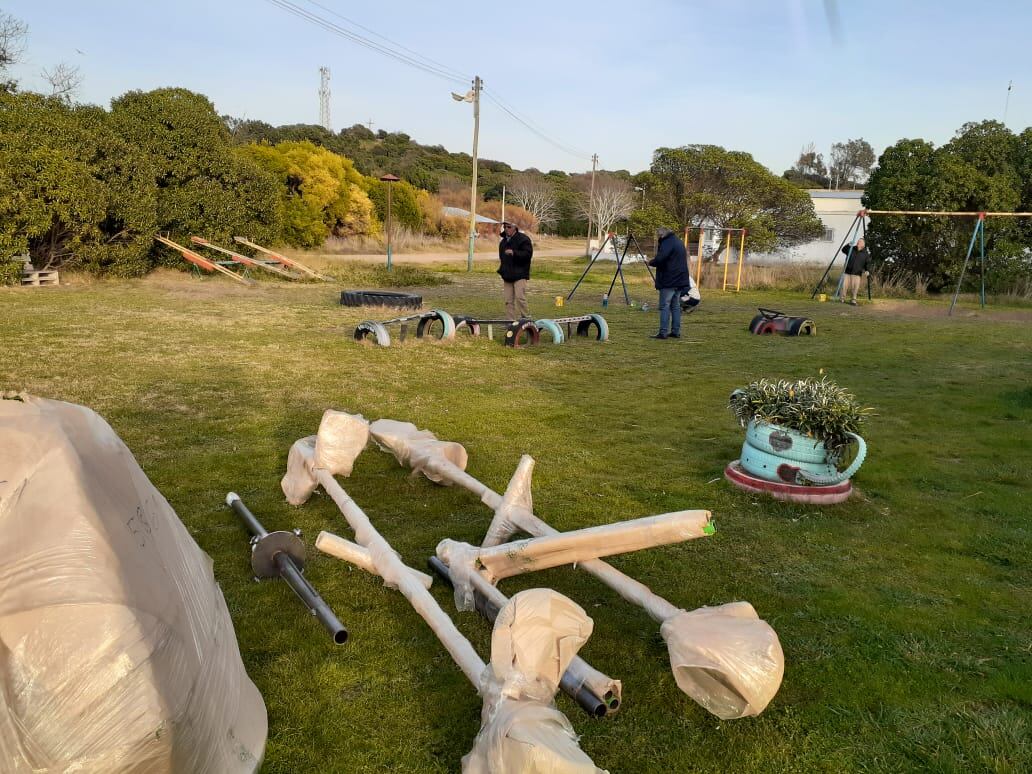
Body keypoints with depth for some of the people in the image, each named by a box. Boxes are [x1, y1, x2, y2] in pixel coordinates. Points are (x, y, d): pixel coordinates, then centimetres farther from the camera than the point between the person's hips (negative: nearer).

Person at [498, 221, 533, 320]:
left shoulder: (523, 239, -5)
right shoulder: (503, 241, 19)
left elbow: (528, 254, -16)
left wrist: (514, 253, -25)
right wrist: (501, 268, 22)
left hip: (519, 275, -7)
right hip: (507, 275, 7)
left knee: (520, 297, -15)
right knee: (508, 300, 5)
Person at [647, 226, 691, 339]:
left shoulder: (667, 243, -13)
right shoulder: (678, 242, 18)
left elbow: (659, 259, -26)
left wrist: (651, 262, -5)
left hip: (669, 281, -9)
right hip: (680, 280, 9)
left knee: (664, 306, -7)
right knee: (675, 306, 13)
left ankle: (663, 332, -9)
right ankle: (676, 331, 15)